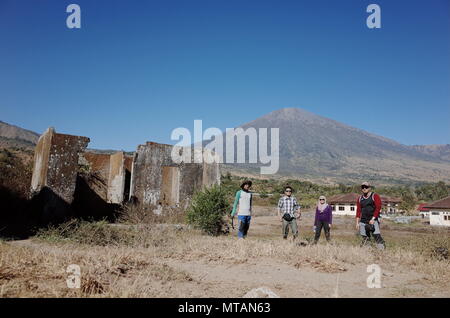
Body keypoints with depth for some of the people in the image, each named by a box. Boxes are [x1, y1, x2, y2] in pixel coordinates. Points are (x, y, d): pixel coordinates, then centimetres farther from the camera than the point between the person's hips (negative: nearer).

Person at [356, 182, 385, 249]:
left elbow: (378, 208, -8)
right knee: (365, 238, 4)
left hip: (373, 220, -4)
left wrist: (373, 219, -16)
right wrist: (357, 222, 8)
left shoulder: (375, 196, 1)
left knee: (377, 236, -15)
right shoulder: (360, 198, 15)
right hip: (363, 221, 4)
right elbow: (358, 211, 15)